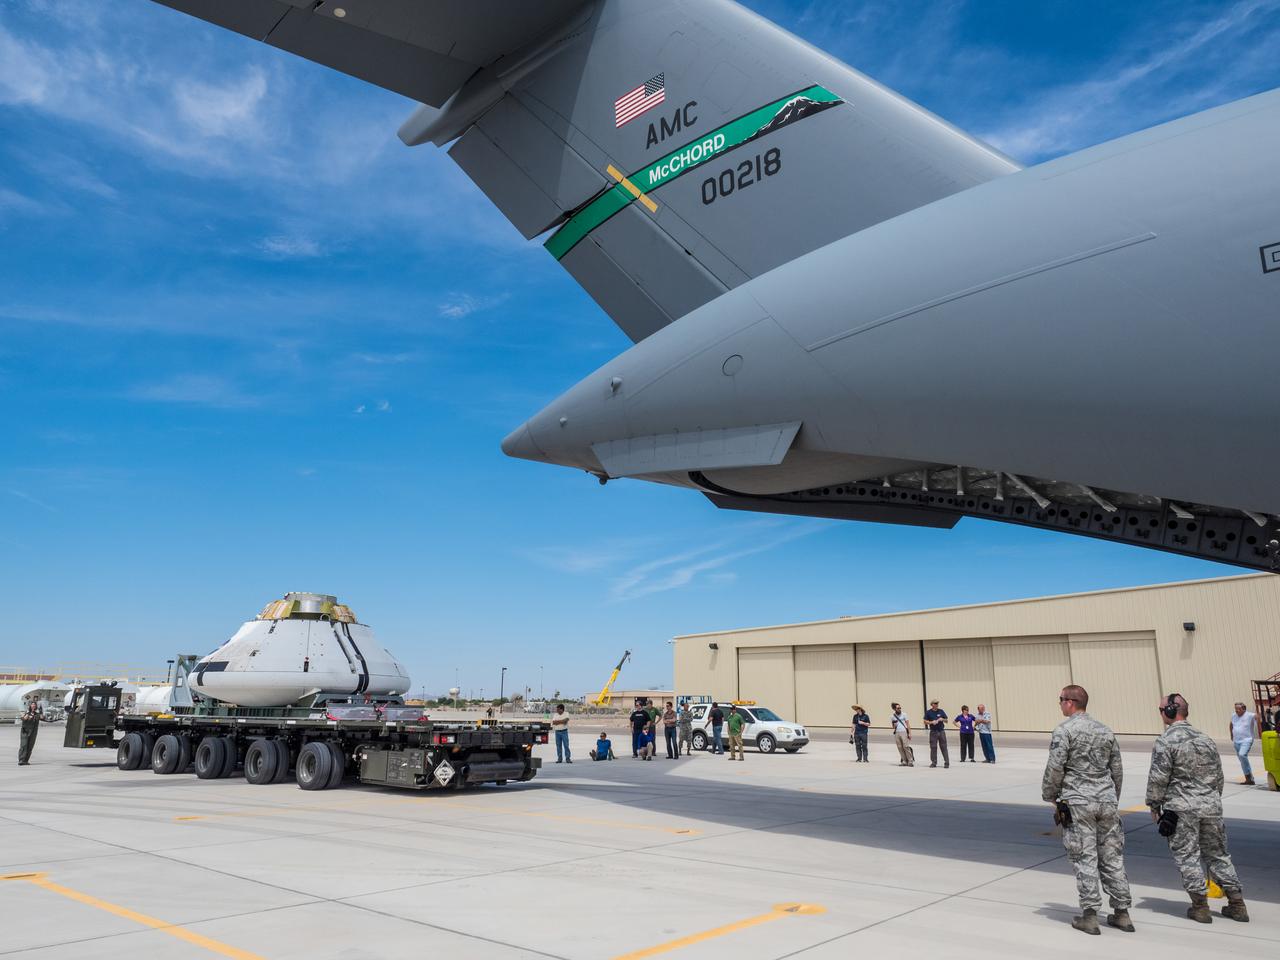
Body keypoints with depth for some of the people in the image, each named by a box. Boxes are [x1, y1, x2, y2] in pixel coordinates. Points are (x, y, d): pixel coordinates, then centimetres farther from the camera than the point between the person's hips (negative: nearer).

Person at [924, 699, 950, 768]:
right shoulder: (928, 712, 2)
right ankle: (933, 762, 12)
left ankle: (947, 763, 0)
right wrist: (932, 722, -13)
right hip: (933, 732, -1)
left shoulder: (941, 711, 6)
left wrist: (942, 719, -11)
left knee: (944, 747, -2)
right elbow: (925, 722, 2)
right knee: (933, 747, 2)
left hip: (941, 731, 1)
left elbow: (946, 721, 10)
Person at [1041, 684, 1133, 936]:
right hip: (1107, 801, 6)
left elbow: (1055, 768, -14)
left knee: (1084, 858, -1)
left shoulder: (1064, 730, -9)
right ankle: (1121, 913, 18)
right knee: (1112, 856, 12)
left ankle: (1089, 915, 2)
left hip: (1077, 803, -6)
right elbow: (1117, 770, 14)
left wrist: (1050, 795, 1)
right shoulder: (1105, 730, 10)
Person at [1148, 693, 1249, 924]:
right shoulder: (1205, 739, 10)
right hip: (1211, 806, 7)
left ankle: (1200, 906, 7)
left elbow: (1158, 778, -13)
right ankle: (1237, 904, 20)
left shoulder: (1166, 741, -12)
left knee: (1187, 855, 4)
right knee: (1217, 853, 17)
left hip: (1181, 808, -7)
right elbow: (1218, 775, 18)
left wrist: (1154, 805, -2)